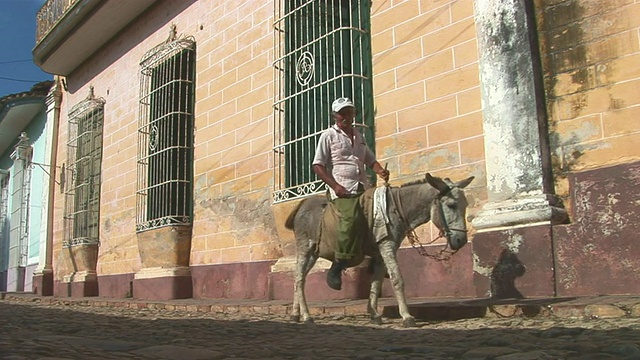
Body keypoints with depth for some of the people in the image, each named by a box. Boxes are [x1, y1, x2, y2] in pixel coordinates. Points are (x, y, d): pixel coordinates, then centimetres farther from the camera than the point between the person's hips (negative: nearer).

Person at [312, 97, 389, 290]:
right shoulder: (328, 136, 4)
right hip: (343, 191, -7)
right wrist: (335, 186, -14)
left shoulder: (359, 136, 23)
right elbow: (318, 166, -2)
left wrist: (380, 171, 4)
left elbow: (370, 160, 27)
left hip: (363, 188, 7)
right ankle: (336, 269, -25)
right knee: (351, 217, -31)